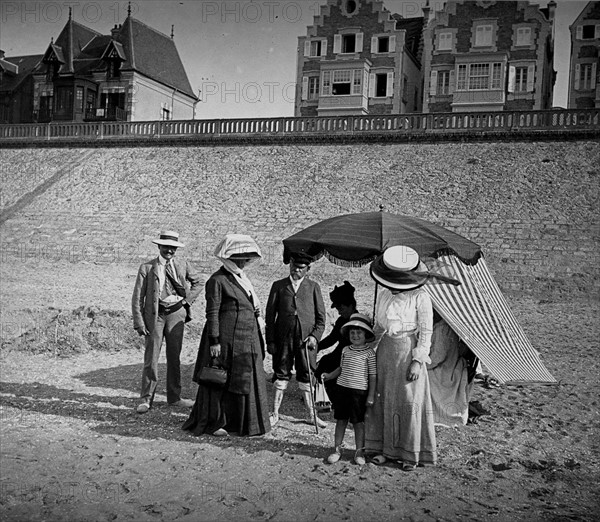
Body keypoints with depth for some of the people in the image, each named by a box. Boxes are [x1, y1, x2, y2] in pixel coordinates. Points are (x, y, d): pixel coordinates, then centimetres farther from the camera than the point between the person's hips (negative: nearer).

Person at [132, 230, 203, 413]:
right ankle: (146, 399, 10)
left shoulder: (183, 266, 6)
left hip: (176, 313, 3)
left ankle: (174, 397, 21)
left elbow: (198, 282, 22)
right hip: (154, 315, -3)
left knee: (174, 357, 10)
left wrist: (188, 299, 7)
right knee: (151, 358, -2)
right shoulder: (147, 268, -3)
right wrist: (139, 322, -9)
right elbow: (137, 297, -3)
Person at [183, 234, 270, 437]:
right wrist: (214, 341, -18)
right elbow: (212, 313, -14)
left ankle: (243, 421, 26)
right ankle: (213, 423, 14)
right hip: (227, 338, -9)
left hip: (247, 339, 9)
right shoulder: (218, 280, -12)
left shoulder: (241, 277, 14)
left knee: (248, 380, 14)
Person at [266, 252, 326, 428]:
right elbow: (270, 315, 6)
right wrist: (270, 341, 0)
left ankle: (311, 415, 16)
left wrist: (315, 336, -6)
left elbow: (321, 317, 8)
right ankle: (275, 413, 14)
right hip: (283, 337, 0)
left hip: (306, 339, 0)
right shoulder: (278, 286, 8)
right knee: (281, 374, 5)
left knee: (306, 376, 6)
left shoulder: (313, 287, 9)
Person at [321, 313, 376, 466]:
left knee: (358, 422, 4)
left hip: (359, 391, -4)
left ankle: (359, 451, 16)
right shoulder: (345, 350, 8)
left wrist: (371, 396, -7)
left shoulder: (369, 353, -6)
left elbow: (373, 376, -5)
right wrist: (329, 376, 12)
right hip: (342, 388, 4)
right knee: (341, 420, 10)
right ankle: (337, 449, 19)